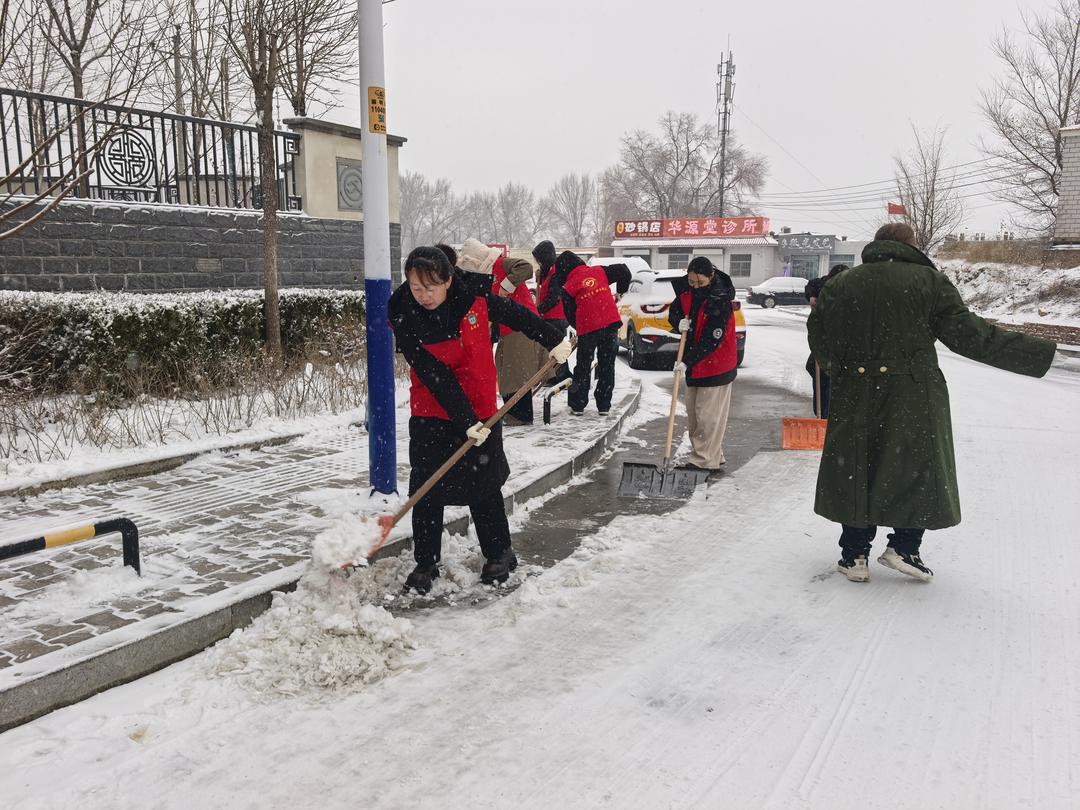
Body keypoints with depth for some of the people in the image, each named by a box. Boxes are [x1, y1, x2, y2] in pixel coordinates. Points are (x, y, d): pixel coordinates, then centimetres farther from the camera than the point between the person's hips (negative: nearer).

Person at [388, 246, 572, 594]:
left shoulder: (472, 296, -14)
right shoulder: (404, 320, -18)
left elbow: (515, 314, 5)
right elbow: (435, 376, -21)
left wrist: (554, 340, 12)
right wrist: (465, 421, -24)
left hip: (481, 410, 1)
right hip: (431, 414, 0)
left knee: (484, 486, 8)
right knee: (426, 490, 1)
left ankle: (500, 554, 26)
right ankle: (426, 563, 16)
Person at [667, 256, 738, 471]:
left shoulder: (720, 300, -22)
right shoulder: (685, 290, -2)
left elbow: (712, 340, -24)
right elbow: (673, 312, 12)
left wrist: (688, 361, -26)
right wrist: (679, 322, -12)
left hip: (716, 364, -8)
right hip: (694, 363, 8)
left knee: (708, 413, -6)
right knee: (693, 410, 13)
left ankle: (705, 460, 1)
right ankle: (712, 457, 25)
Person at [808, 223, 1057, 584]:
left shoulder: (839, 285, 7)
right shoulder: (929, 281, -3)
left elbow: (819, 339, 8)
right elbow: (970, 335, -8)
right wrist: (1042, 355, -4)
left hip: (855, 399, 3)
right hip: (915, 401, -3)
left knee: (857, 472, 10)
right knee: (920, 469, 12)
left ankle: (854, 554, 12)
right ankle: (903, 547, 10)